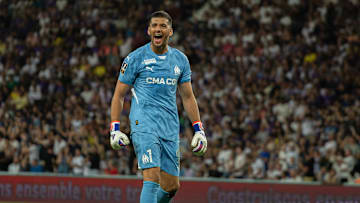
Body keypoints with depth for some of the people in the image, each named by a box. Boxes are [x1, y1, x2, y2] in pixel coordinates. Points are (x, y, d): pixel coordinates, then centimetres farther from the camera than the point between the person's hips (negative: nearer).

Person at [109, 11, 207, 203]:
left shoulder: (180, 60, 13)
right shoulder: (135, 58, 1)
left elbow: (188, 97, 19)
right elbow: (119, 95, 5)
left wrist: (199, 129, 12)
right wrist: (115, 129, -3)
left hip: (170, 128, 5)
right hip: (143, 124, -5)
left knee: (171, 186, 3)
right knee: (152, 178, -21)